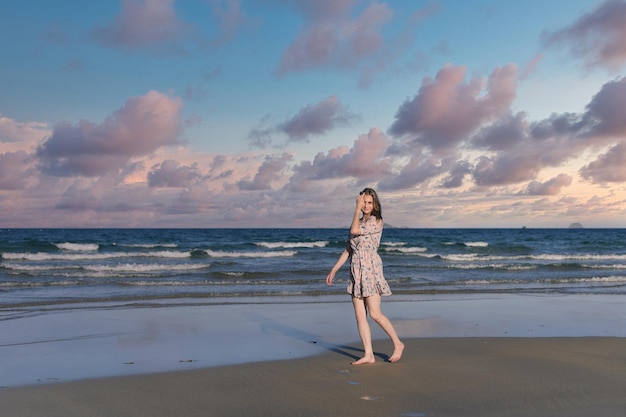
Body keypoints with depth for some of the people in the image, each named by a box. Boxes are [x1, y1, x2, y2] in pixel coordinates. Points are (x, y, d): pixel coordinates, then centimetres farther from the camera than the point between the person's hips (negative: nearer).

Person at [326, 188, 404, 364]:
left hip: (370, 269, -7)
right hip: (356, 270, 7)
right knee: (359, 315, 2)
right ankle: (368, 355, 6)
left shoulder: (376, 221, -5)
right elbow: (348, 250, 17)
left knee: (375, 313, -8)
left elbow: (354, 230, -18)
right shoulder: (359, 222, 15)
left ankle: (398, 344, 10)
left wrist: (357, 209, -7)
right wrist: (334, 270, 15)